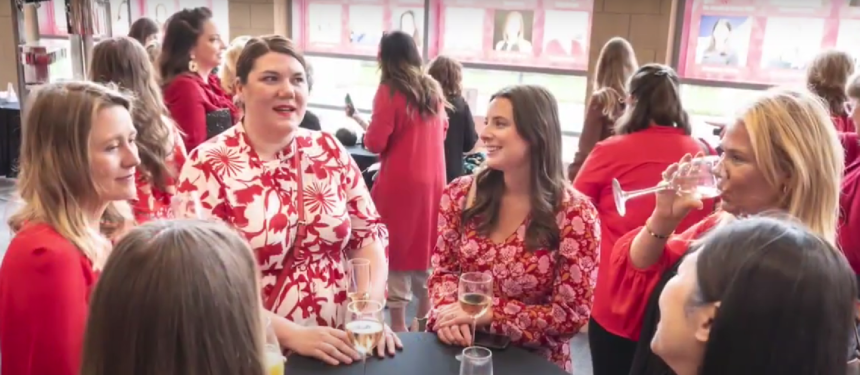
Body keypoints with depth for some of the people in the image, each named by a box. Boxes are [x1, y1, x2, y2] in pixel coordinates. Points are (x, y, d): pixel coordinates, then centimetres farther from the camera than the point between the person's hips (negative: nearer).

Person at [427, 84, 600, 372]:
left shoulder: (574, 214, -11)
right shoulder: (461, 194, 0)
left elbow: (572, 314, -10)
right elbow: (443, 269, 6)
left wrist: (488, 313, -17)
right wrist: (448, 311, -15)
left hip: (531, 361, -2)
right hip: (459, 350, 2)